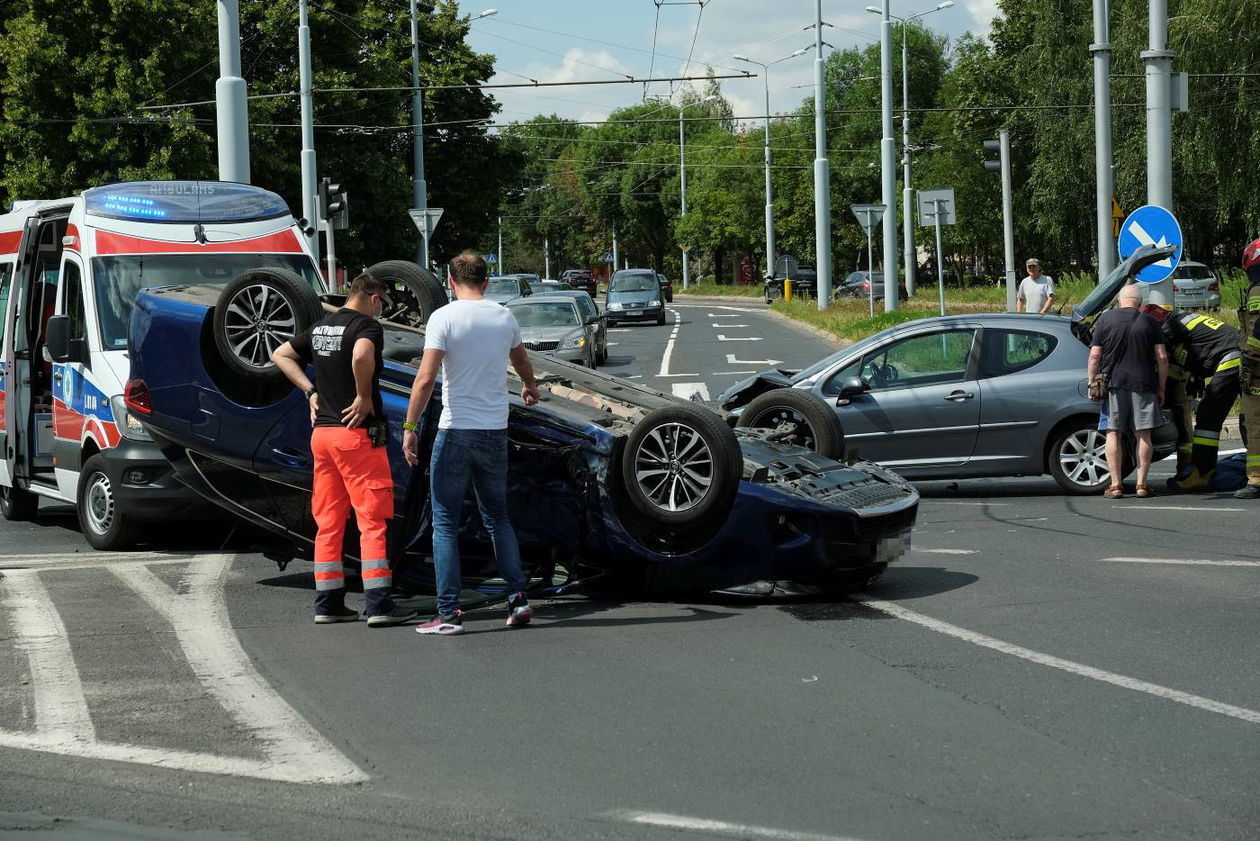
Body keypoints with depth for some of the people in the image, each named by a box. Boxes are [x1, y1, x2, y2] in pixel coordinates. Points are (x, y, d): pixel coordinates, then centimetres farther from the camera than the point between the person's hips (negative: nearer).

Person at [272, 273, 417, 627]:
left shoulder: (319, 328, 14)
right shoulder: (367, 325, -10)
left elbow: (280, 355, 22)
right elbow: (361, 356, -31)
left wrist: (311, 391, 16)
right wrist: (364, 396, -17)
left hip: (322, 432, 8)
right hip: (358, 432, -8)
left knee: (328, 523, 11)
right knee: (373, 520, -5)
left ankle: (328, 604, 13)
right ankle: (378, 604, -8)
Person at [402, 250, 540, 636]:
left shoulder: (444, 318, -8)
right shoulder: (505, 318, 7)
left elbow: (425, 379, -16)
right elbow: (522, 362, 29)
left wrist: (410, 427, -10)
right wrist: (530, 388, 50)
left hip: (456, 432, -4)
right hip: (496, 431, 4)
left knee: (445, 523, 2)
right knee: (498, 518, 18)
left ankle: (448, 614, -1)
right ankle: (517, 597, 8)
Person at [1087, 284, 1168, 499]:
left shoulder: (1105, 320, 2)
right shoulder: (1149, 322, 4)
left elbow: (1095, 356, -1)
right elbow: (1162, 357, 1)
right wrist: (1161, 387, 9)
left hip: (1114, 383, 0)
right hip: (1143, 384, 1)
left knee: (1113, 434, 4)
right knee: (1143, 435, 6)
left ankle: (1115, 485, 0)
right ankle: (1141, 484, 4)